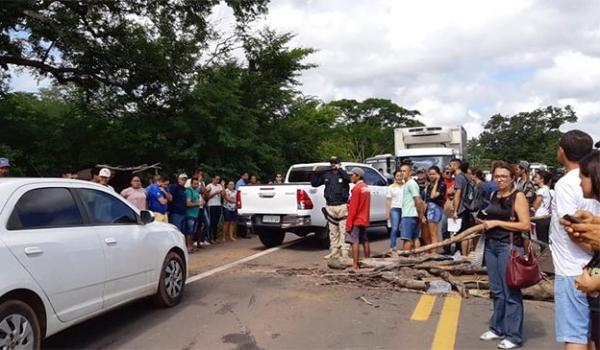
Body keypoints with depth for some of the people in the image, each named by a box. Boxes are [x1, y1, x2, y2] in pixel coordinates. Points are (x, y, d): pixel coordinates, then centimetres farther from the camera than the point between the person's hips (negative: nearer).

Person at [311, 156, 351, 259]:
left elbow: (349, 178, -25)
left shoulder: (342, 174, -1)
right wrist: (314, 172, 2)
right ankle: (334, 251, 21)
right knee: (333, 231, 12)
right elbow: (314, 183, 14)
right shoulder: (326, 175, 12)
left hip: (342, 206, -5)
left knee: (343, 230, -4)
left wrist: (339, 169, -25)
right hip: (330, 206, 5)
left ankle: (344, 252, 1)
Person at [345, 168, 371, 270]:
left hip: (356, 220, -9)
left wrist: (349, 222, -15)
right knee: (365, 241, 16)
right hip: (364, 219, 9)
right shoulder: (366, 188, 13)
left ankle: (355, 265, -10)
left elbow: (353, 207, -17)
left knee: (355, 242, -8)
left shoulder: (357, 188, -15)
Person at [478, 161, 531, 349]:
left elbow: (526, 225, -15)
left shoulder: (518, 196, -7)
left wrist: (497, 223, -16)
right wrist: (485, 221, 7)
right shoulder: (493, 195, 13)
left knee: (511, 292, -1)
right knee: (496, 291, 13)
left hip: (509, 247, -7)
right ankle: (497, 328, 25)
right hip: (491, 245, 7)